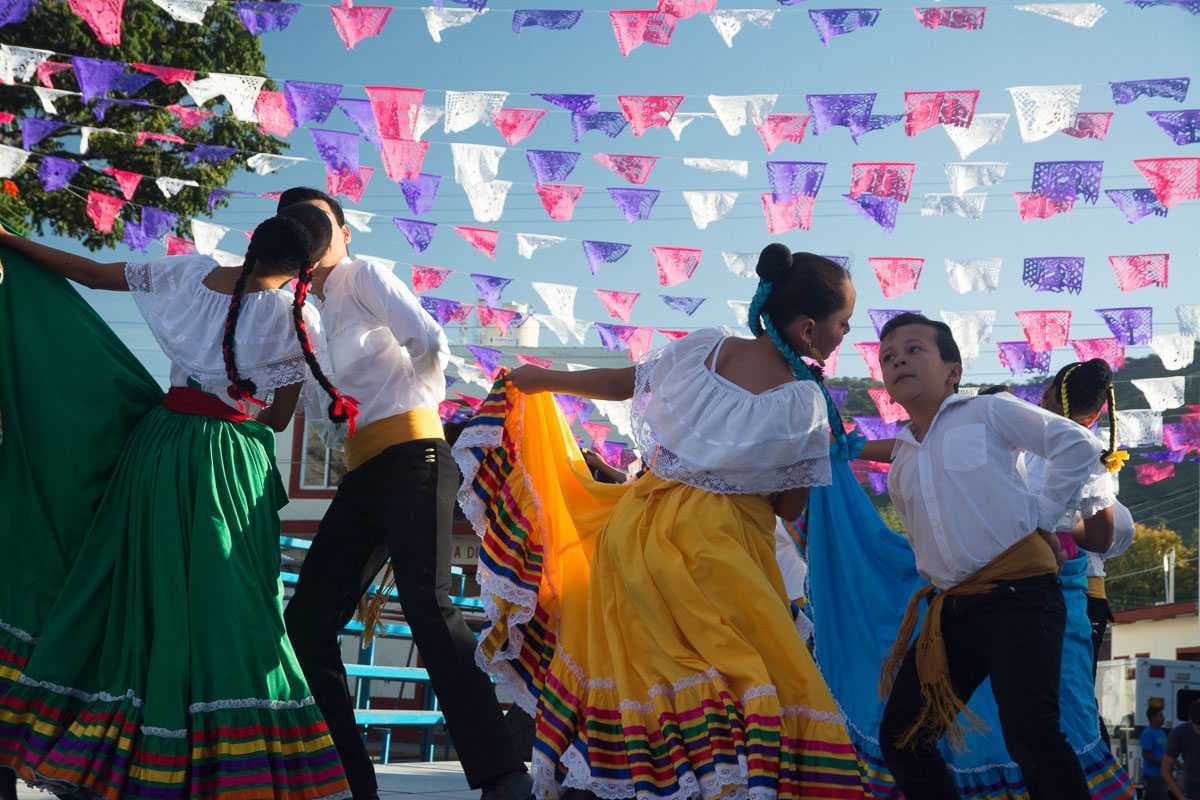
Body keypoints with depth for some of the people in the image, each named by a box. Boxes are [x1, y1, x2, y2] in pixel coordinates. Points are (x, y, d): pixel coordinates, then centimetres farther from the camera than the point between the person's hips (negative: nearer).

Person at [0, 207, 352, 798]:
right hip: (227, 460, -5)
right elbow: (278, 418, -3)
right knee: (223, 609, -1)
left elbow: (90, 272, 10)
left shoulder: (188, 273, 1)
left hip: (157, 447, 5)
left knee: (139, 595, 14)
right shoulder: (297, 319, -11)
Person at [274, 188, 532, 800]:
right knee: (308, 621, 2)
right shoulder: (316, 312, 25)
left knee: (425, 606, -21)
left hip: (409, 457, -8)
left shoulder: (363, 275, 2)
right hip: (362, 474, 9)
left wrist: (417, 401, 4)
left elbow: (431, 345, -12)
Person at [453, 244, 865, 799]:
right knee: (764, 676, 0)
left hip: (640, 522, 6)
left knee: (633, 658, 18)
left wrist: (546, 380, 29)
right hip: (717, 547, -6)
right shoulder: (803, 403, -12)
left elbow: (620, 382, 13)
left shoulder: (701, 349, 0)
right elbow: (791, 505, -3)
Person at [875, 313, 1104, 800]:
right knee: (901, 738, 5)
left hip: (1019, 592, -7)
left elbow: (1078, 446, -4)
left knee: (1029, 733, -22)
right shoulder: (899, 468, 17)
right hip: (953, 609, 7)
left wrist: (1041, 514, -6)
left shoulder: (988, 413, 1)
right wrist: (938, 578, 16)